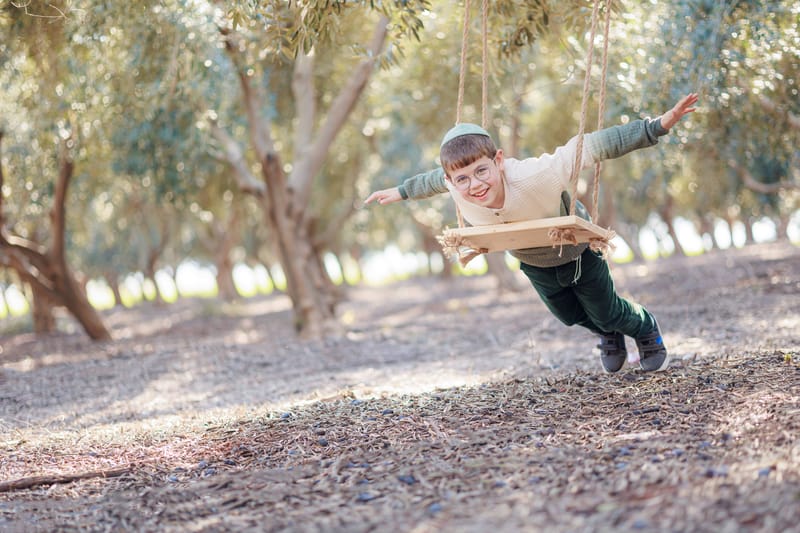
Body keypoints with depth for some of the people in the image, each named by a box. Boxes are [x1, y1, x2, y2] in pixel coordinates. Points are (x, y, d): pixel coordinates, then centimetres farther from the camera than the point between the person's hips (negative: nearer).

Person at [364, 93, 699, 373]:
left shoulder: (536, 175, -48)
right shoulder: (456, 188, -32)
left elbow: (593, 146, -42)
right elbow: (432, 180, -6)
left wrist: (658, 126, -45)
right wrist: (401, 192, 13)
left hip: (577, 249, -4)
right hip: (535, 264, 4)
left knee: (606, 312, 16)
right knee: (570, 316, 24)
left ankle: (647, 330, 50)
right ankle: (607, 335, 58)